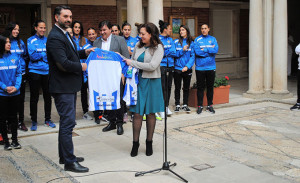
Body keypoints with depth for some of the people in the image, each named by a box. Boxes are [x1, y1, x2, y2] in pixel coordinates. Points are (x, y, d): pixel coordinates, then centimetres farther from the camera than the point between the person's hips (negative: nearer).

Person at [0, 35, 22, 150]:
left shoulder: (15, 57, 3)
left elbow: (19, 73, 4)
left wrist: (16, 86, -10)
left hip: (14, 93, 3)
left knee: (13, 116, 10)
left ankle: (15, 140, 18)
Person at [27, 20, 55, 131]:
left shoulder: (48, 40, 9)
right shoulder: (31, 40, 0)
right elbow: (32, 56, -12)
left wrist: (39, 55, -12)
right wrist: (46, 54, -8)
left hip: (47, 72, 3)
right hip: (35, 72, -3)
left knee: (47, 97, 10)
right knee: (34, 98, 4)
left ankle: (48, 119, 22)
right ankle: (34, 121, 15)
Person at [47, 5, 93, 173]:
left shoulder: (65, 34, 14)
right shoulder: (55, 37, -18)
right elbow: (63, 64, -26)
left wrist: (84, 52, 8)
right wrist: (81, 67, -12)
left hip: (70, 86, 11)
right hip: (63, 87, -11)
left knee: (66, 122, 18)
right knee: (68, 123, -6)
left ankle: (65, 156, 31)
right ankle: (69, 162, 3)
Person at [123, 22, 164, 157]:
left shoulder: (158, 48, -7)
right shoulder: (138, 46, 7)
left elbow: (152, 66, -18)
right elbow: (132, 61, 20)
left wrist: (132, 63, -13)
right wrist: (123, 59, 0)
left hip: (151, 82, -3)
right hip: (138, 81, 3)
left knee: (150, 113, 6)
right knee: (137, 113, 1)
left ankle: (149, 143, 19)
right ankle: (135, 143, 10)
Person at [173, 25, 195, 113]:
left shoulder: (191, 43, 3)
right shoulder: (176, 42, 1)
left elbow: (192, 56, -3)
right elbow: (174, 54, -4)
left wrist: (187, 66, -14)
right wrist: (182, 50, -15)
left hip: (187, 69, 1)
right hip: (177, 68, -1)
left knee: (186, 88, 9)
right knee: (177, 88, 4)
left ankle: (185, 105, 19)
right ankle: (177, 105, 13)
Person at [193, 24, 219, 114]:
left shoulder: (213, 39, 7)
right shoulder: (197, 40, 2)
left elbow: (216, 50, -9)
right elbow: (197, 52, -13)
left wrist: (204, 49, -12)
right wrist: (210, 50, -9)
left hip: (211, 67, 2)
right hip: (200, 67, -2)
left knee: (210, 87, 8)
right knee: (200, 87, 3)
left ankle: (210, 105, 18)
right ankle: (200, 106, 11)